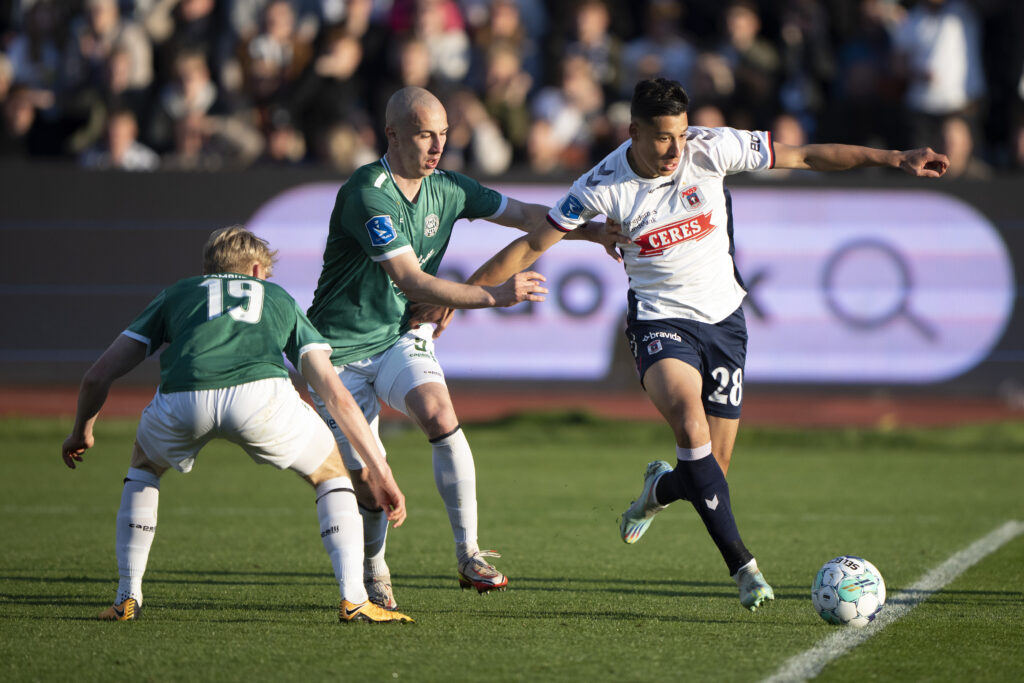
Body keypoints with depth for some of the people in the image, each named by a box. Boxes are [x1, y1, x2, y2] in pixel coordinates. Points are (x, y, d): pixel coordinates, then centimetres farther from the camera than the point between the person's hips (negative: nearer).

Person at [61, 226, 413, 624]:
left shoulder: (177, 295, 37)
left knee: (144, 466, 36)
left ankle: (127, 599, 28)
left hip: (181, 402, 1)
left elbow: (98, 377, 35)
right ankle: (354, 601, 10)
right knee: (330, 473, 26)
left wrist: (81, 432, 53)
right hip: (260, 393, -1)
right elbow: (337, 396, 28)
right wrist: (379, 471, 31)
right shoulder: (279, 299, 37)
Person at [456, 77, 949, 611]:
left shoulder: (710, 148, -11)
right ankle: (740, 563, -27)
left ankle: (661, 488, 39)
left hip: (722, 317, 2)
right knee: (690, 421, -32)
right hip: (660, 321, -2)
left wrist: (895, 159, -9)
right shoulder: (604, 186, -13)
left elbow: (804, 156, -6)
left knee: (713, 470, 0)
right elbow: (532, 245, -5)